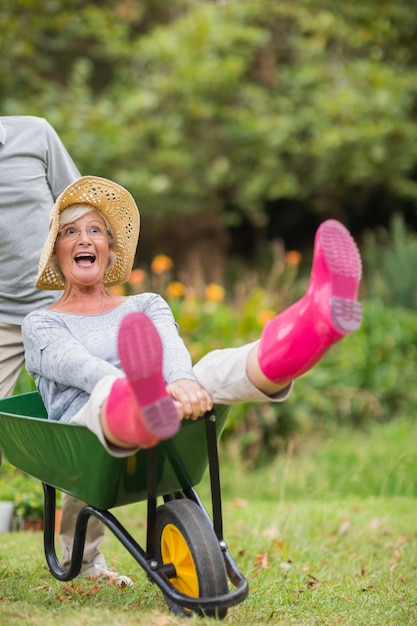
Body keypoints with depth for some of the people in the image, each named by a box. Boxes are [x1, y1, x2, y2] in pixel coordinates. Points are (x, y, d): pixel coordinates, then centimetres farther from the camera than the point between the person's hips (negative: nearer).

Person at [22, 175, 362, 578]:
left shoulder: (147, 306, 26)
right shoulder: (40, 324, 17)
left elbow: (172, 347, 1)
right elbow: (77, 365, -7)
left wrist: (183, 381, -26)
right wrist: (127, 387, -30)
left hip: (171, 444, 2)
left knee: (213, 369, -30)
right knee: (112, 391, -39)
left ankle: (308, 329, -62)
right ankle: (146, 408, -79)